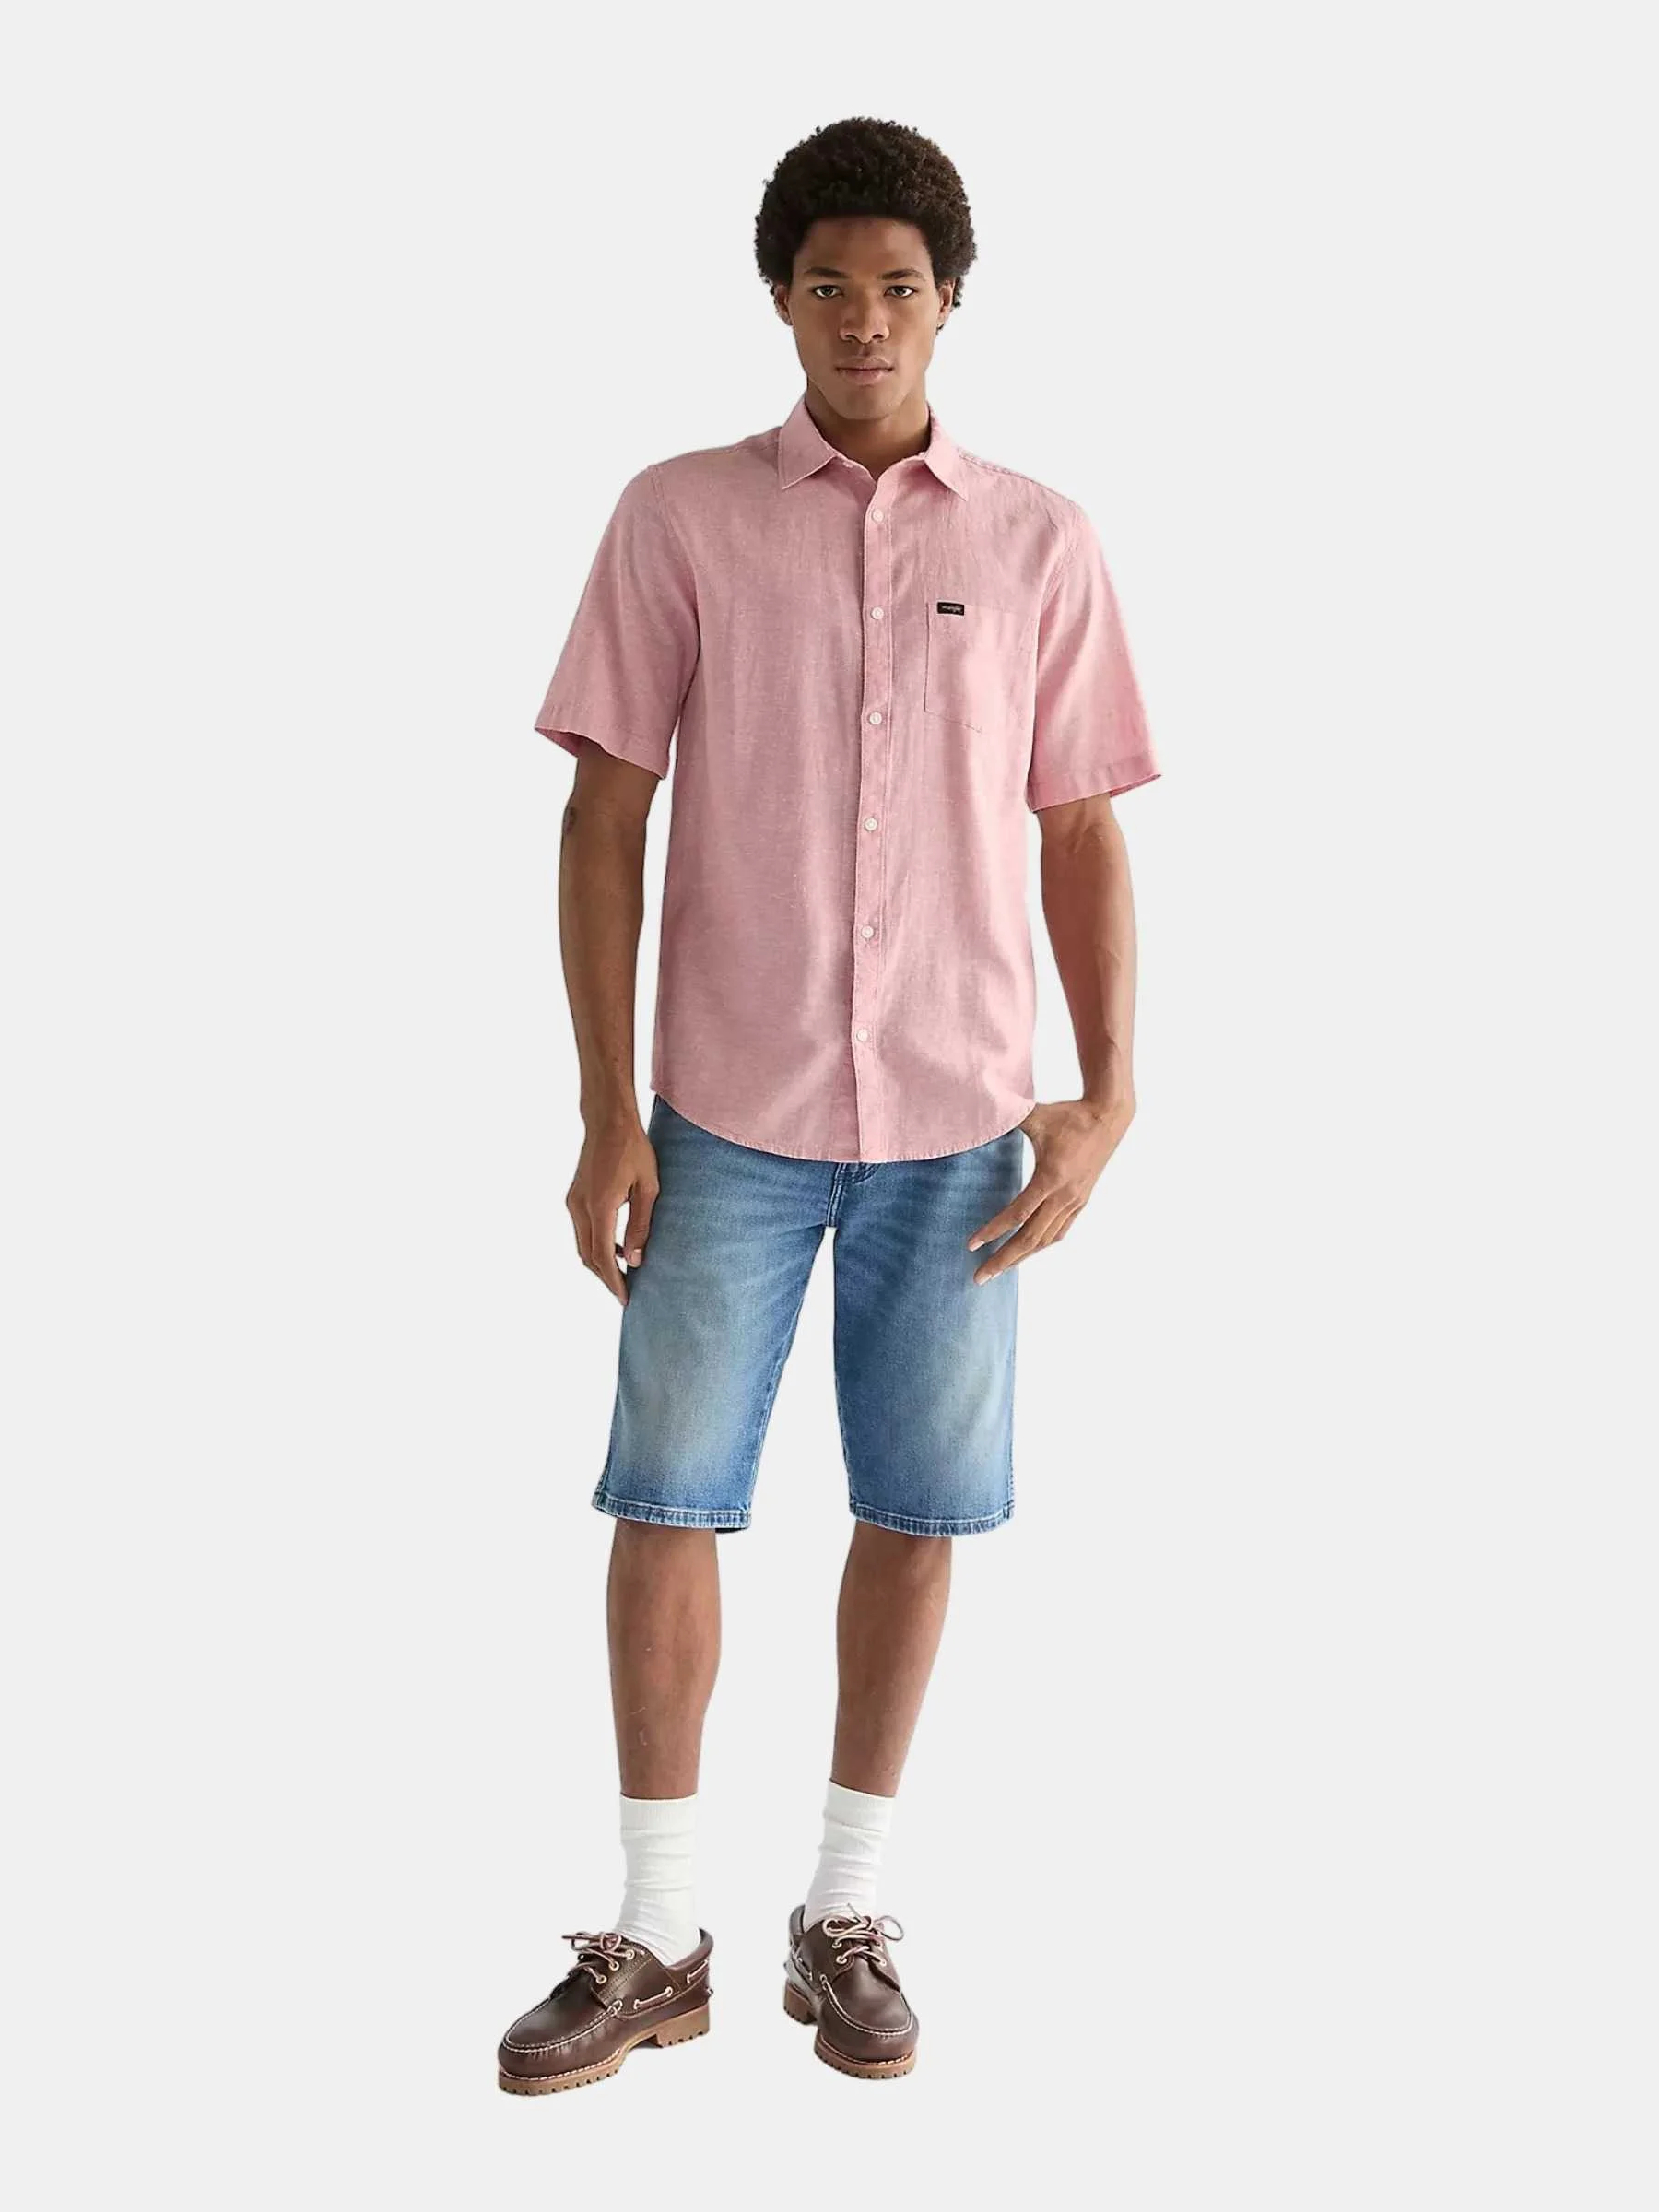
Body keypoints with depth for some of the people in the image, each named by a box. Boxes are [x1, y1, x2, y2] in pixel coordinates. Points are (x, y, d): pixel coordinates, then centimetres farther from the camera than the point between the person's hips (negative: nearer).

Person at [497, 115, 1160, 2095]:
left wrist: (1107, 1094, -1)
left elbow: (1082, 833, 7)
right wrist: (608, 1113, -5)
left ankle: (848, 1914, 24)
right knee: (666, 1501, 3)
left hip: (958, 1123, 1)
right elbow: (605, 817, 0)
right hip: (731, 1112, -1)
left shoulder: (1038, 541, 4)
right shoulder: (678, 518, 0)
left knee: (916, 1512, 7)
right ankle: (656, 1935, 18)